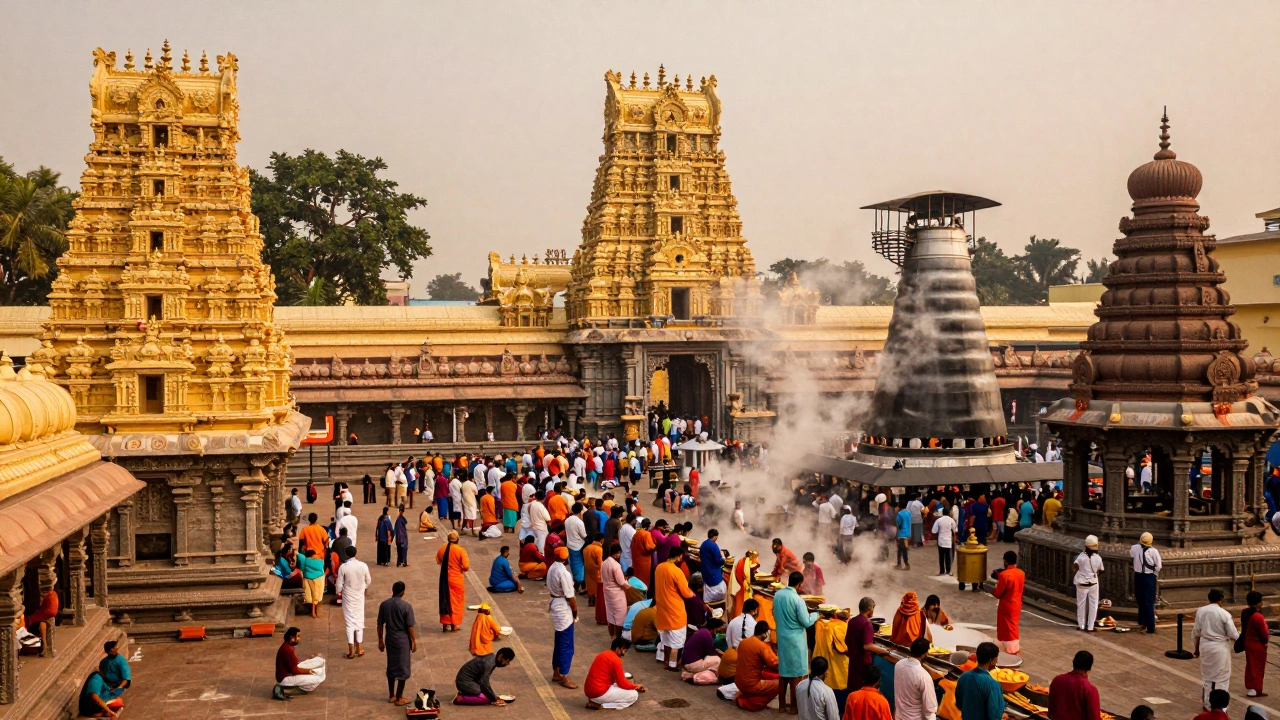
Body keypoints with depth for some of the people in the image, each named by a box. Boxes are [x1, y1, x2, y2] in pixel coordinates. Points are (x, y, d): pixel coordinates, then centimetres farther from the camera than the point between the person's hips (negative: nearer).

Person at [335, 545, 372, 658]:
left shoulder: (343, 567, -16)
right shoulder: (363, 566, -8)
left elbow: (339, 585, -11)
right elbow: (368, 581, 4)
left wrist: (339, 591, 11)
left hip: (348, 598, -2)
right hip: (360, 597, 2)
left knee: (350, 623, 3)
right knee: (359, 621, 13)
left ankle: (351, 652, 5)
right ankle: (359, 649, 18)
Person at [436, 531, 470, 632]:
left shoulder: (442, 548, -4)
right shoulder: (460, 550, -18)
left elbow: (438, 561, 12)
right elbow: (466, 566, -18)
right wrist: (460, 567, 3)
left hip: (445, 579, 4)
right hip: (456, 580, -4)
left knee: (446, 601, 14)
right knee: (456, 602, 9)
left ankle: (445, 624, 20)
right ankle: (454, 625, 12)